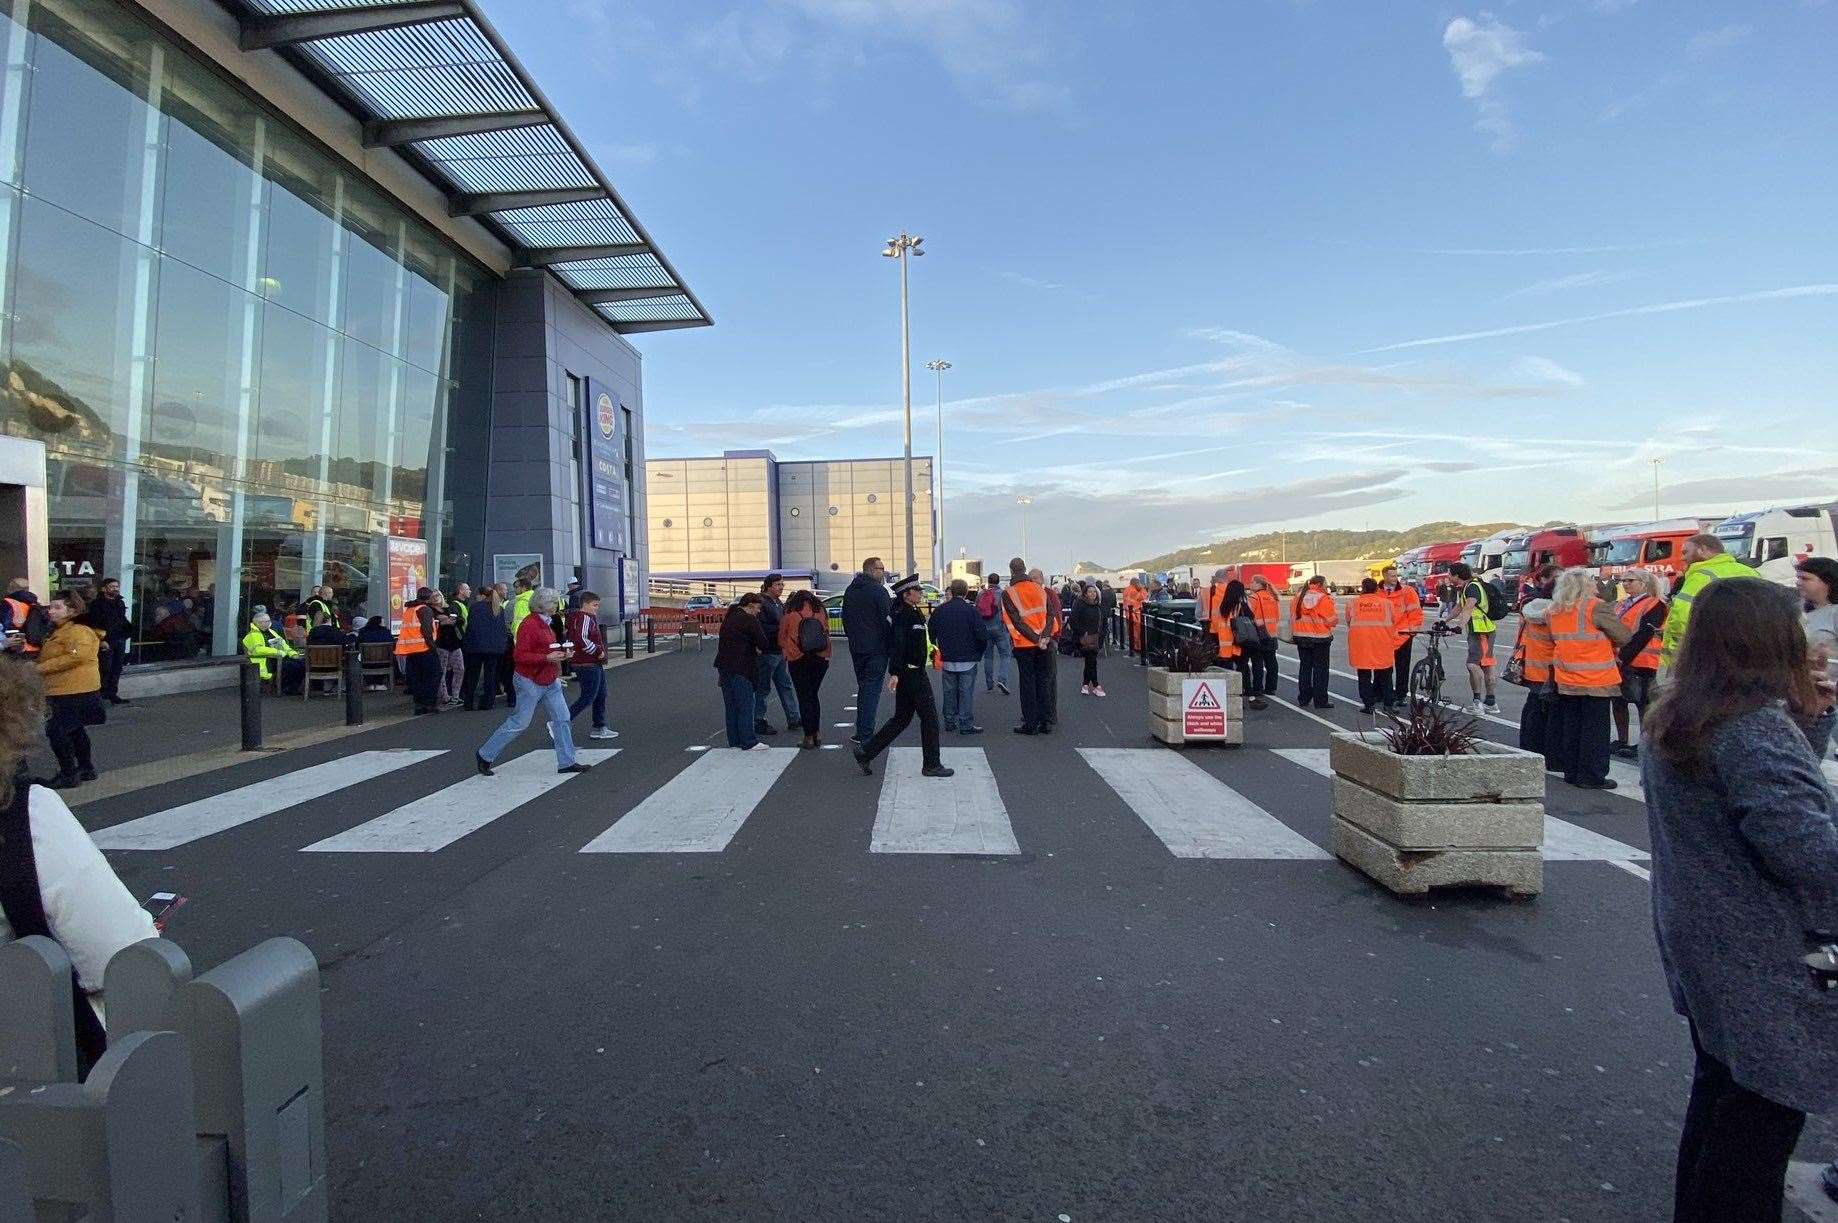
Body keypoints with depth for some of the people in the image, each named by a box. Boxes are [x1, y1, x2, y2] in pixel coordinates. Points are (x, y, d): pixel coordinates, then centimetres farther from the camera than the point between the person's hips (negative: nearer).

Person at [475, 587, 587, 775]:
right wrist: (547, 657, -25)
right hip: (530, 681, -9)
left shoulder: (545, 623, 12)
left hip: (550, 682, 9)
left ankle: (566, 762, 10)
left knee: (562, 719, 5)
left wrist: (561, 652, 8)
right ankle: (485, 755, 17)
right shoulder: (529, 624, -18)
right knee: (518, 723, 0)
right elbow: (519, 655, -22)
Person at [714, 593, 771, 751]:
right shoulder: (749, 620, -12)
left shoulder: (729, 618, 16)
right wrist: (760, 650, 8)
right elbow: (762, 642, -15)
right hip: (740, 668, -9)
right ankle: (748, 742, -5)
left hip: (724, 666, 9)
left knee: (731, 706, 13)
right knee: (745, 705, -5)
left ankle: (734, 740, 19)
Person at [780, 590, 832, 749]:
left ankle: (808, 737, 3)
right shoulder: (821, 612, 6)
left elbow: (782, 640, 7)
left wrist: (785, 654, 23)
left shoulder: (789, 615, -1)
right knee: (814, 696, 17)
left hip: (798, 660, -3)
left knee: (804, 698, 3)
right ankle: (817, 733, 16)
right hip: (821, 658, 3)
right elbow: (827, 635, 10)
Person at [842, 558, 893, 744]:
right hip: (876, 647, -7)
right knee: (872, 689, -4)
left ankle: (861, 731, 19)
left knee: (863, 687, 17)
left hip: (856, 647, 7)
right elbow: (887, 618, -16)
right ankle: (865, 734, -5)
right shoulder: (879, 591, -13)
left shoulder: (850, 591, 11)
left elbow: (845, 617, 17)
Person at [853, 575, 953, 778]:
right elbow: (898, 643, -25)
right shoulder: (904, 614, -16)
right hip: (912, 674, -10)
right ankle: (931, 765, 8)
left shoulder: (911, 612, 15)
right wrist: (894, 672, -31)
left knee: (902, 718, 13)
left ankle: (866, 752, 14)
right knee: (929, 716, -1)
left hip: (907, 672, 10)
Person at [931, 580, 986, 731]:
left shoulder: (940, 610, 2)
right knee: (966, 691, 0)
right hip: (967, 659, -4)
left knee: (950, 690, 14)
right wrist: (978, 653, 2)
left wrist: (940, 650, 17)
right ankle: (966, 724, 0)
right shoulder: (970, 609, -11)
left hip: (947, 659, 4)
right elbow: (980, 633, -13)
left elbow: (932, 633, 7)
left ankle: (950, 721, 21)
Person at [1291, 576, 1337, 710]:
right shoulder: (1324, 598, -14)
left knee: (1304, 666, 14)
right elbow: (1332, 619, -12)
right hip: (1320, 638, -5)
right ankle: (1320, 701, 5)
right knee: (1320, 668, 3)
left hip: (1301, 637, 5)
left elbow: (1292, 617, 8)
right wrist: (1332, 602, 1)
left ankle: (1303, 699, 17)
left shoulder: (1299, 597, 3)